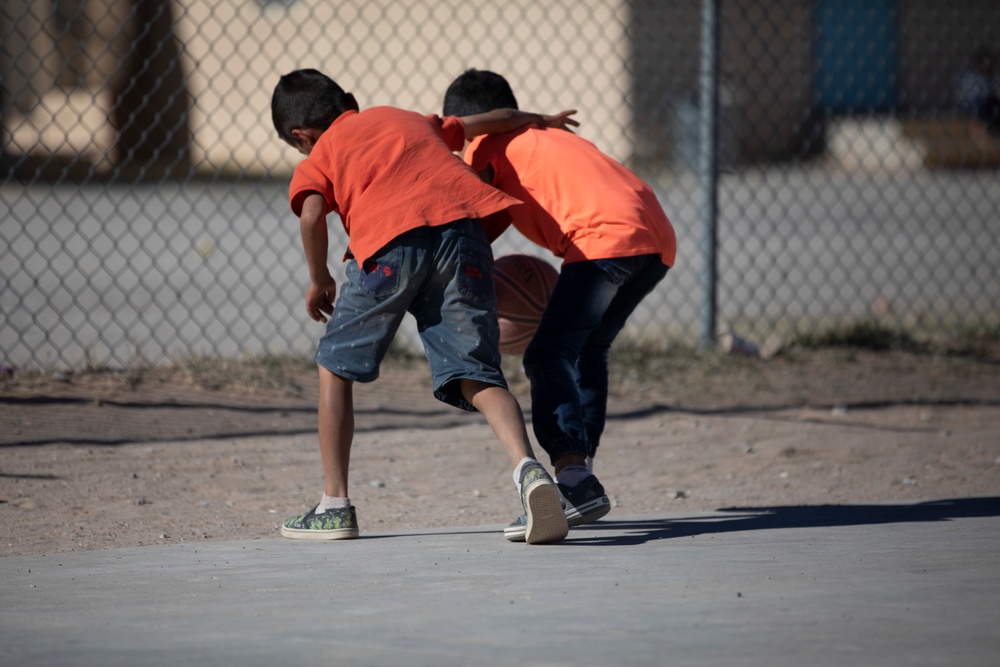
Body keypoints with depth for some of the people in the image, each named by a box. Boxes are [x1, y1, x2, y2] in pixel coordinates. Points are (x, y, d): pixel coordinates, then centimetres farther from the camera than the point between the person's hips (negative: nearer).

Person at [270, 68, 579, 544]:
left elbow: (312, 214, 1)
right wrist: (539, 122, 65)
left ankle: (335, 505, 16)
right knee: (477, 375, 2)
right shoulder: (411, 120, 36)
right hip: (461, 226, 4)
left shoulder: (319, 155, 22)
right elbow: (488, 123, 46)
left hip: (391, 240, -4)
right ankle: (527, 469, -26)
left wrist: (318, 280, 15)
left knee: (335, 367, 16)